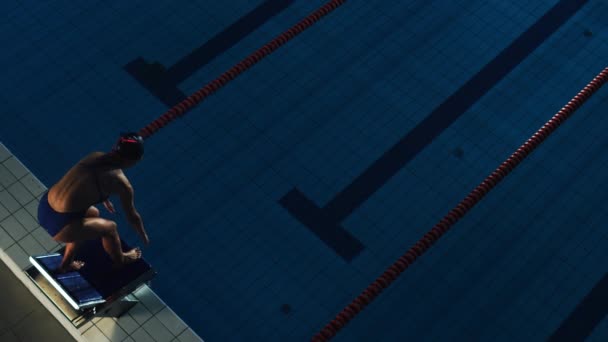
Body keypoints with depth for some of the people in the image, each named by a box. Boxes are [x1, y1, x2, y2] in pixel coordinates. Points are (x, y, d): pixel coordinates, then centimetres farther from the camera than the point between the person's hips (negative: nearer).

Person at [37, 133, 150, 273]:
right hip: (59, 223, -7)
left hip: (44, 207, 7)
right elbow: (132, 216, 5)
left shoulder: (96, 156, 8)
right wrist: (144, 236, 25)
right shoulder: (121, 182, -11)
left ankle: (66, 265, 48)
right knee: (109, 227, 16)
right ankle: (120, 261, 46)